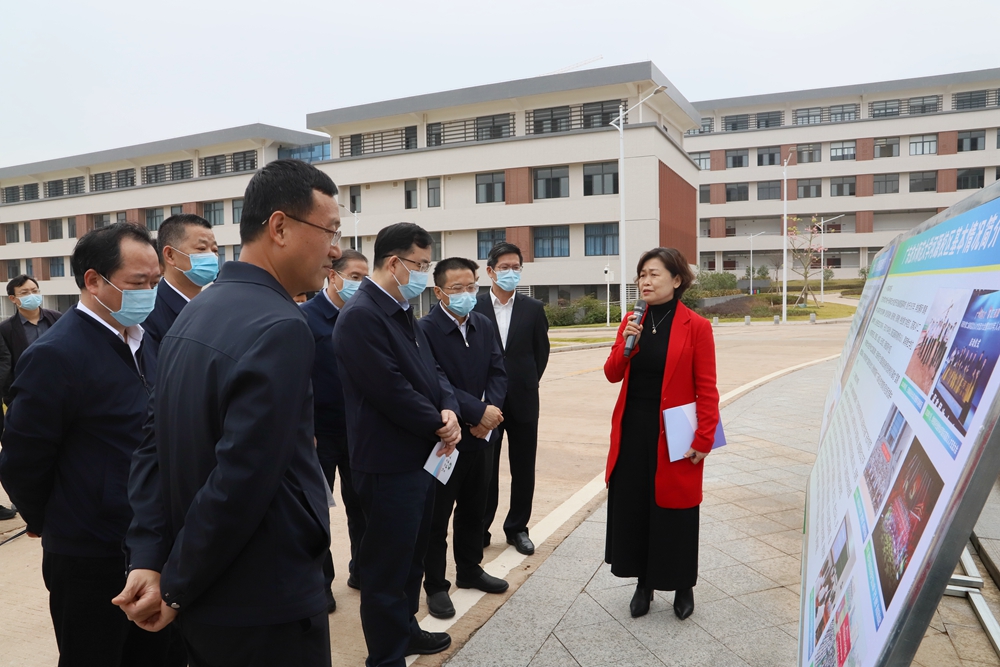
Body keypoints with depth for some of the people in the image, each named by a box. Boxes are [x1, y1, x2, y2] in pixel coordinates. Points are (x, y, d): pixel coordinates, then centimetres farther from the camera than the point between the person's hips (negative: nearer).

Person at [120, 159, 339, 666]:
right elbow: (241, 482, -26)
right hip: (268, 607, -8)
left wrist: (147, 559, -2)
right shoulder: (280, 327, -24)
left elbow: (154, 444, 2)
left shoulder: (193, 313, 4)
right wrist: (176, 589, -12)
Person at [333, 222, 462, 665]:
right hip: (390, 465, -10)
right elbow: (391, 390, -25)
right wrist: (439, 425, -12)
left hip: (421, 455, 10)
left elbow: (431, 371, 12)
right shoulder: (361, 316, -21)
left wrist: (450, 410, -8)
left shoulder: (403, 312, 11)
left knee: (411, 556, 24)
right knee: (386, 568, 5)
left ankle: (405, 630, 43)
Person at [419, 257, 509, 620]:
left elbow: (498, 372, 3)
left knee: (474, 508, 19)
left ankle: (470, 570, 38)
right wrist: (479, 412, -22)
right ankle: (435, 585, 22)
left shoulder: (483, 325, 6)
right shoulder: (425, 329, -15)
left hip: (480, 434, 6)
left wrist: (491, 410, -14)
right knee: (436, 516, 7)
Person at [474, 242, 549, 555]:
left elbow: (541, 351, 9)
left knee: (523, 469, 9)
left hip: (523, 400, 2)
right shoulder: (474, 307, -4)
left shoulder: (533, 308, 2)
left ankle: (517, 528, 25)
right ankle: (480, 529, 22)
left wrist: (527, 383, 7)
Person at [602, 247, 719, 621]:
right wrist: (625, 345, -13)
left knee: (674, 511, 8)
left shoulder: (695, 327, -9)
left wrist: (704, 439, -13)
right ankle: (644, 583, 30)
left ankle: (683, 587, 31)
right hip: (632, 432, 5)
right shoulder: (631, 322, 6)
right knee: (633, 507, 11)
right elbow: (613, 375, 5)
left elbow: (706, 389, -9)